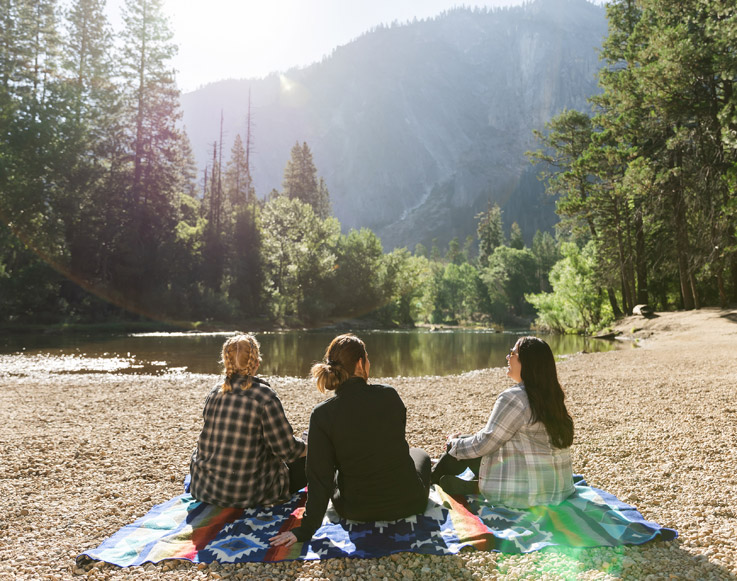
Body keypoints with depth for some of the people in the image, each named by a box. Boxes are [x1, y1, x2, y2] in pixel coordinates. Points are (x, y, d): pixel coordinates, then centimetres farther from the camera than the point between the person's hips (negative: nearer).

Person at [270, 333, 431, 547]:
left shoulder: (322, 414, -16)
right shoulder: (389, 395, -14)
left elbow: (320, 477, -13)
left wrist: (306, 529, -3)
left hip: (356, 511, 1)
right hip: (408, 503, 0)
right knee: (419, 454, 32)